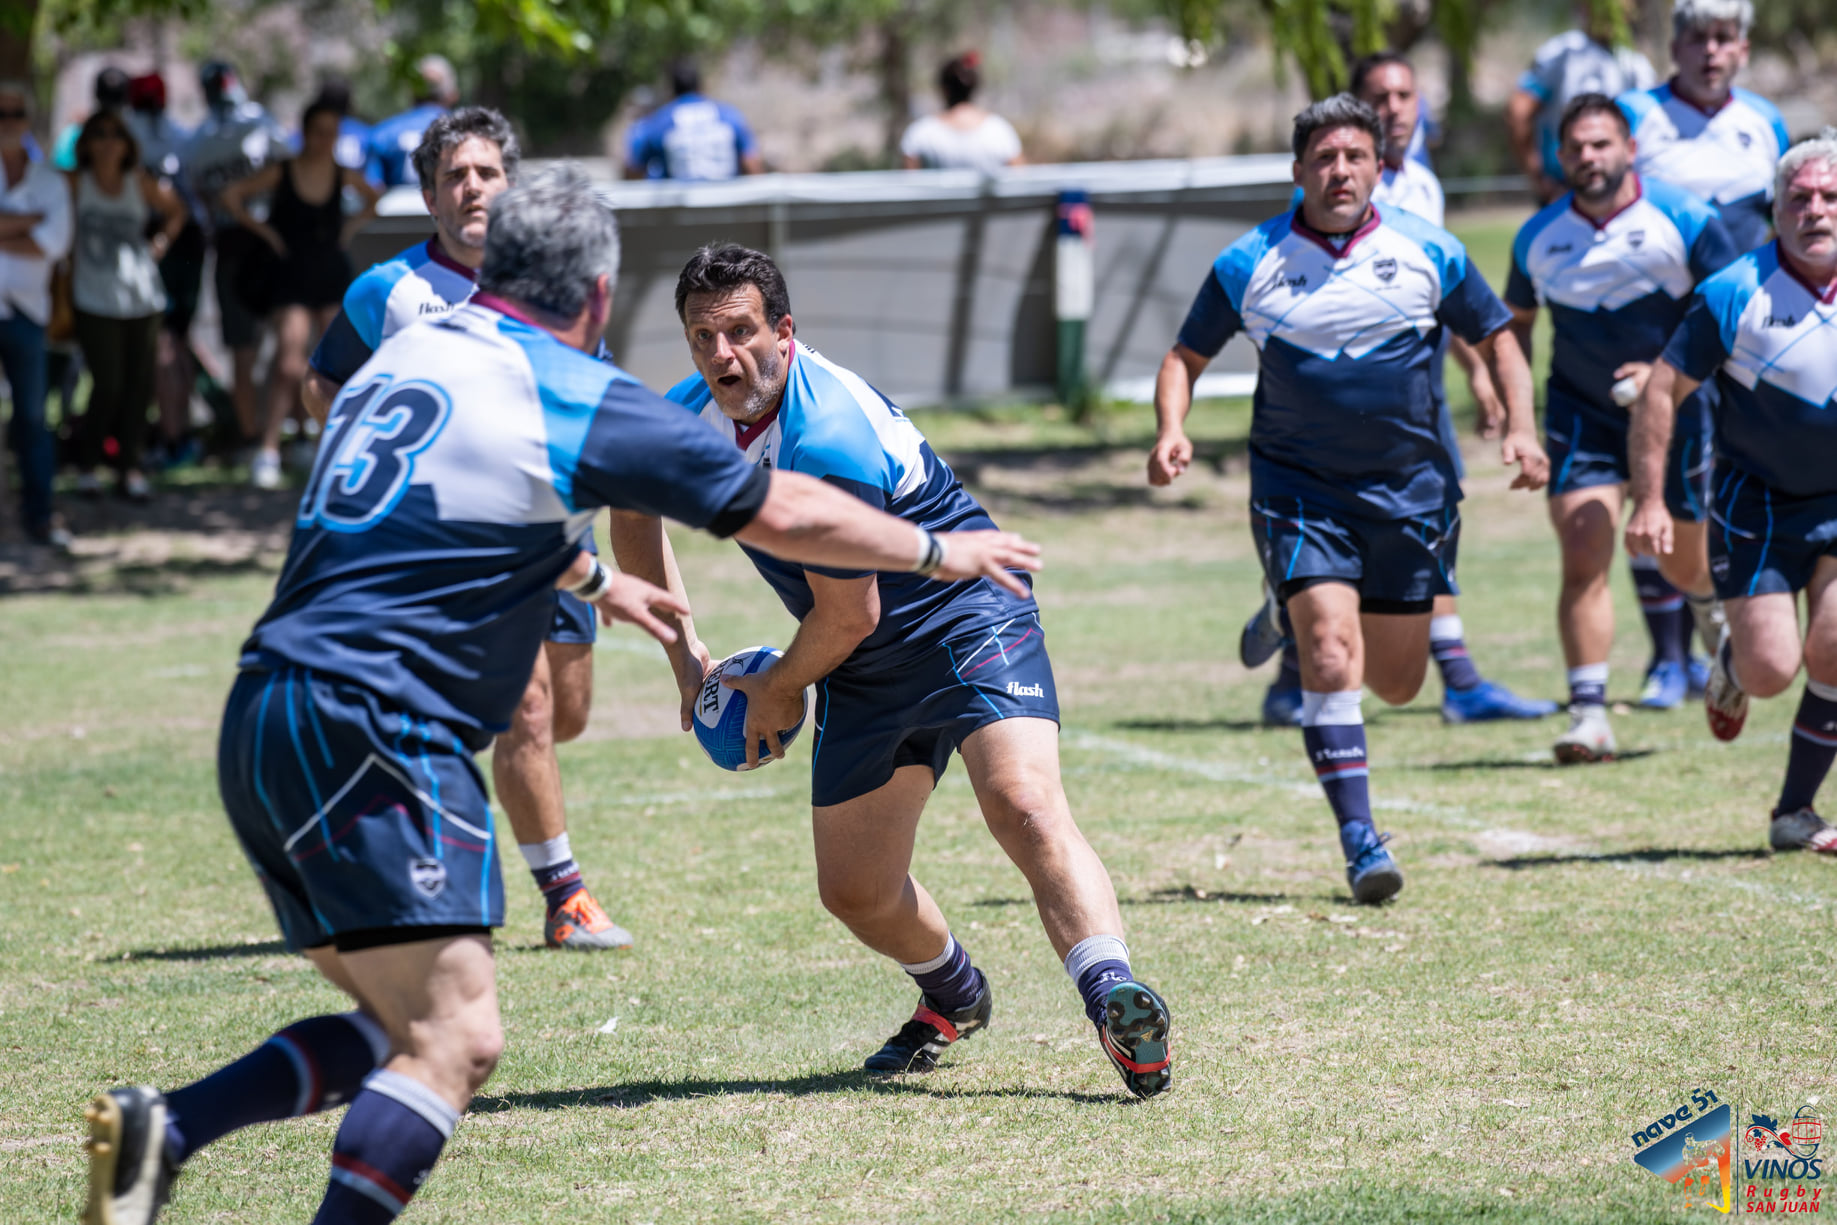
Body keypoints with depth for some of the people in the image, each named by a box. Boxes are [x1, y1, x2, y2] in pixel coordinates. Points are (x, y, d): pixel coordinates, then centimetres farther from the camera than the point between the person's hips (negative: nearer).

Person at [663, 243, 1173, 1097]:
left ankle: (1114, 1002, -45)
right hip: (866, 668, 8)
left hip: (967, 615, -8)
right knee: (853, 890, 8)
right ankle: (952, 1000, 38)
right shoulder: (689, 419, -4)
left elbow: (849, 616, -20)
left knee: (1023, 805, -31)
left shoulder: (827, 437, -28)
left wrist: (779, 691, -1)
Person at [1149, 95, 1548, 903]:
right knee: (1330, 649, -20)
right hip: (1298, 488, -2)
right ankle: (1360, 838, -16)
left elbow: (1497, 341, 9)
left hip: (1410, 489, 2)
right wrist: (1171, 431, -11)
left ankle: (1295, 617, 43)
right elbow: (1186, 357, 8)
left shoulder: (1427, 252, -1)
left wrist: (1519, 429, -6)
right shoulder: (1248, 264, -3)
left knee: (1396, 683, 8)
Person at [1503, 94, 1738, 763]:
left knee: (1686, 560, 11)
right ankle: (1588, 715, -12)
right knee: (1583, 561, -13)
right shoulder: (1537, 238, -3)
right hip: (1580, 411, 1)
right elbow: (1516, 322, 13)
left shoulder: (1685, 219, -12)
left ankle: (1717, 617, 48)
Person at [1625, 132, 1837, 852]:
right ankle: (1730, 666, 31)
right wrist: (1649, 502, -12)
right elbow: (1663, 389, -8)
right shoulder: (1737, 295, -14)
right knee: (1771, 668, -10)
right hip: (1757, 503, -2)